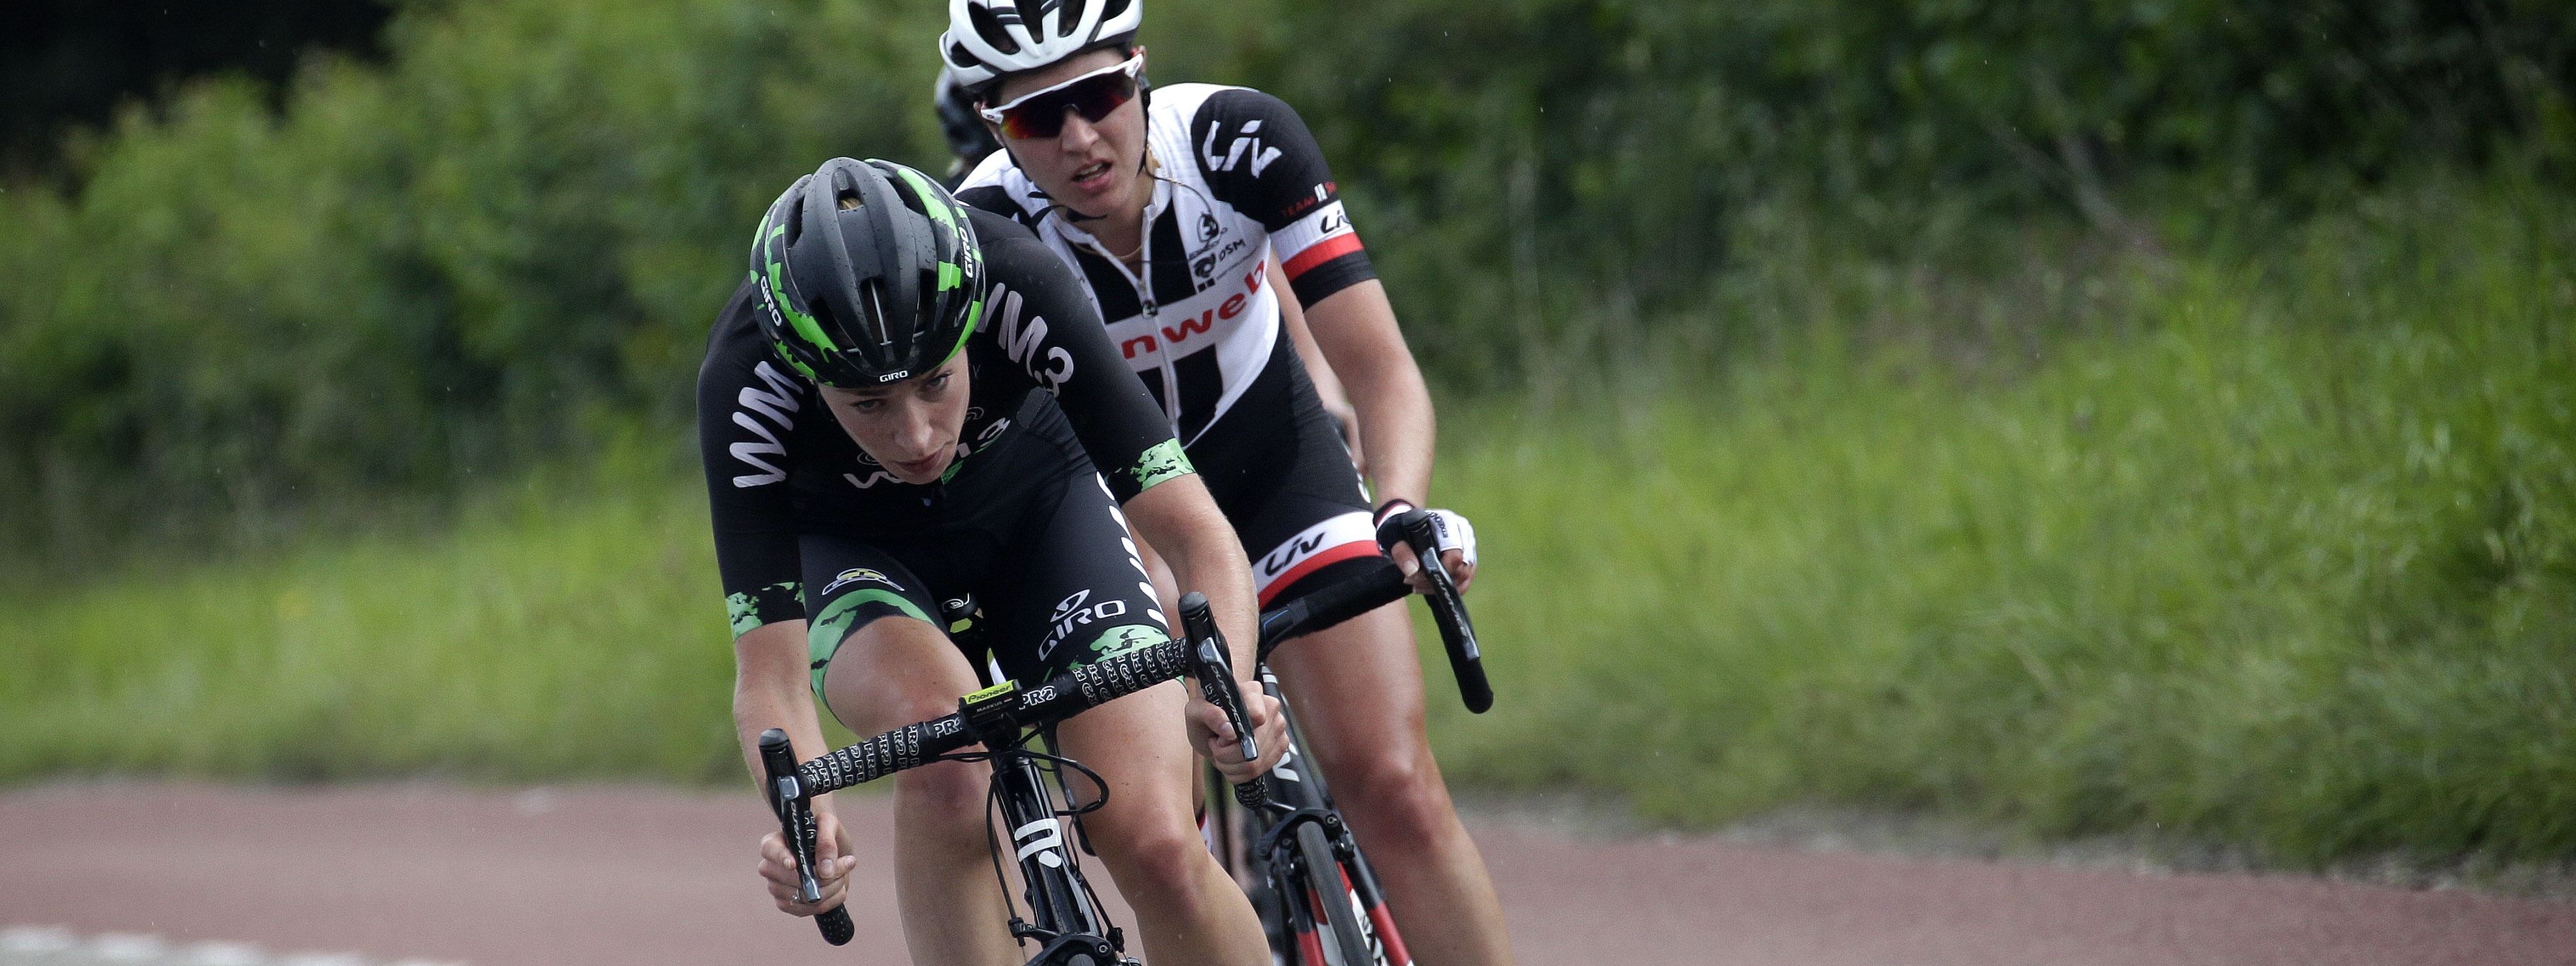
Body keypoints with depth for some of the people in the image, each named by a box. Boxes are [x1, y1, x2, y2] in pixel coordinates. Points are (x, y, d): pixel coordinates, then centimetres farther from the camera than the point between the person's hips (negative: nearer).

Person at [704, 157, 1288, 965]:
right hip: (854, 549, 0)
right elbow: (771, 673, -34)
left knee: (1158, 852, -18)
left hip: (1031, 502, 1)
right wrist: (801, 817, -55)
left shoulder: (1020, 292, -35)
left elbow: (1197, 536, -34)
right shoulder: (745, 388, -35)